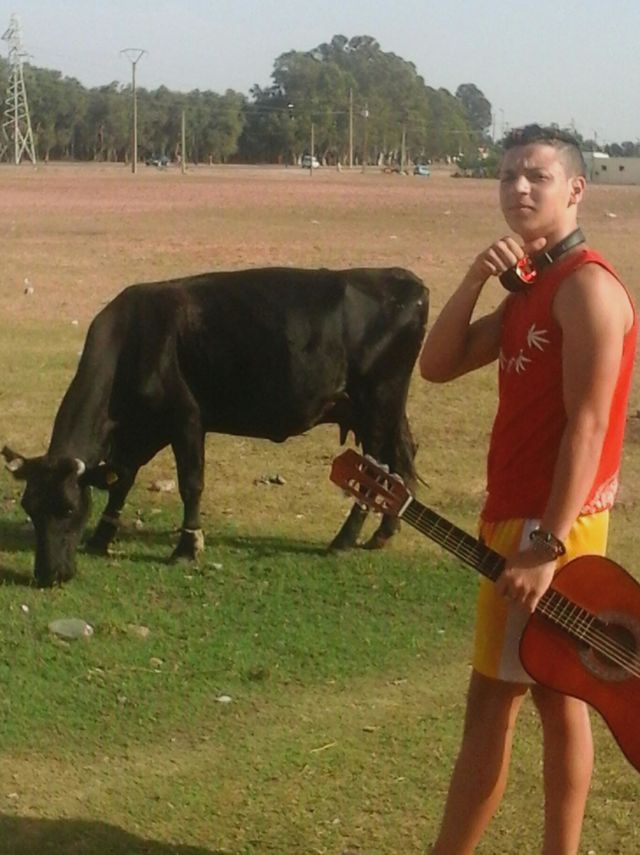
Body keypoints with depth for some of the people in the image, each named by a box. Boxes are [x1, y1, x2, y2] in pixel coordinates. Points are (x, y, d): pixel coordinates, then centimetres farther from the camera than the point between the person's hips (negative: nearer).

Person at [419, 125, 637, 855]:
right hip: (515, 514, 9)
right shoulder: (529, 288, 14)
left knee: (491, 698, -4)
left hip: (550, 521, -9)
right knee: (552, 692, 12)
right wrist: (475, 279, -3)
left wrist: (548, 545, -25)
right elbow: (436, 366, 10)